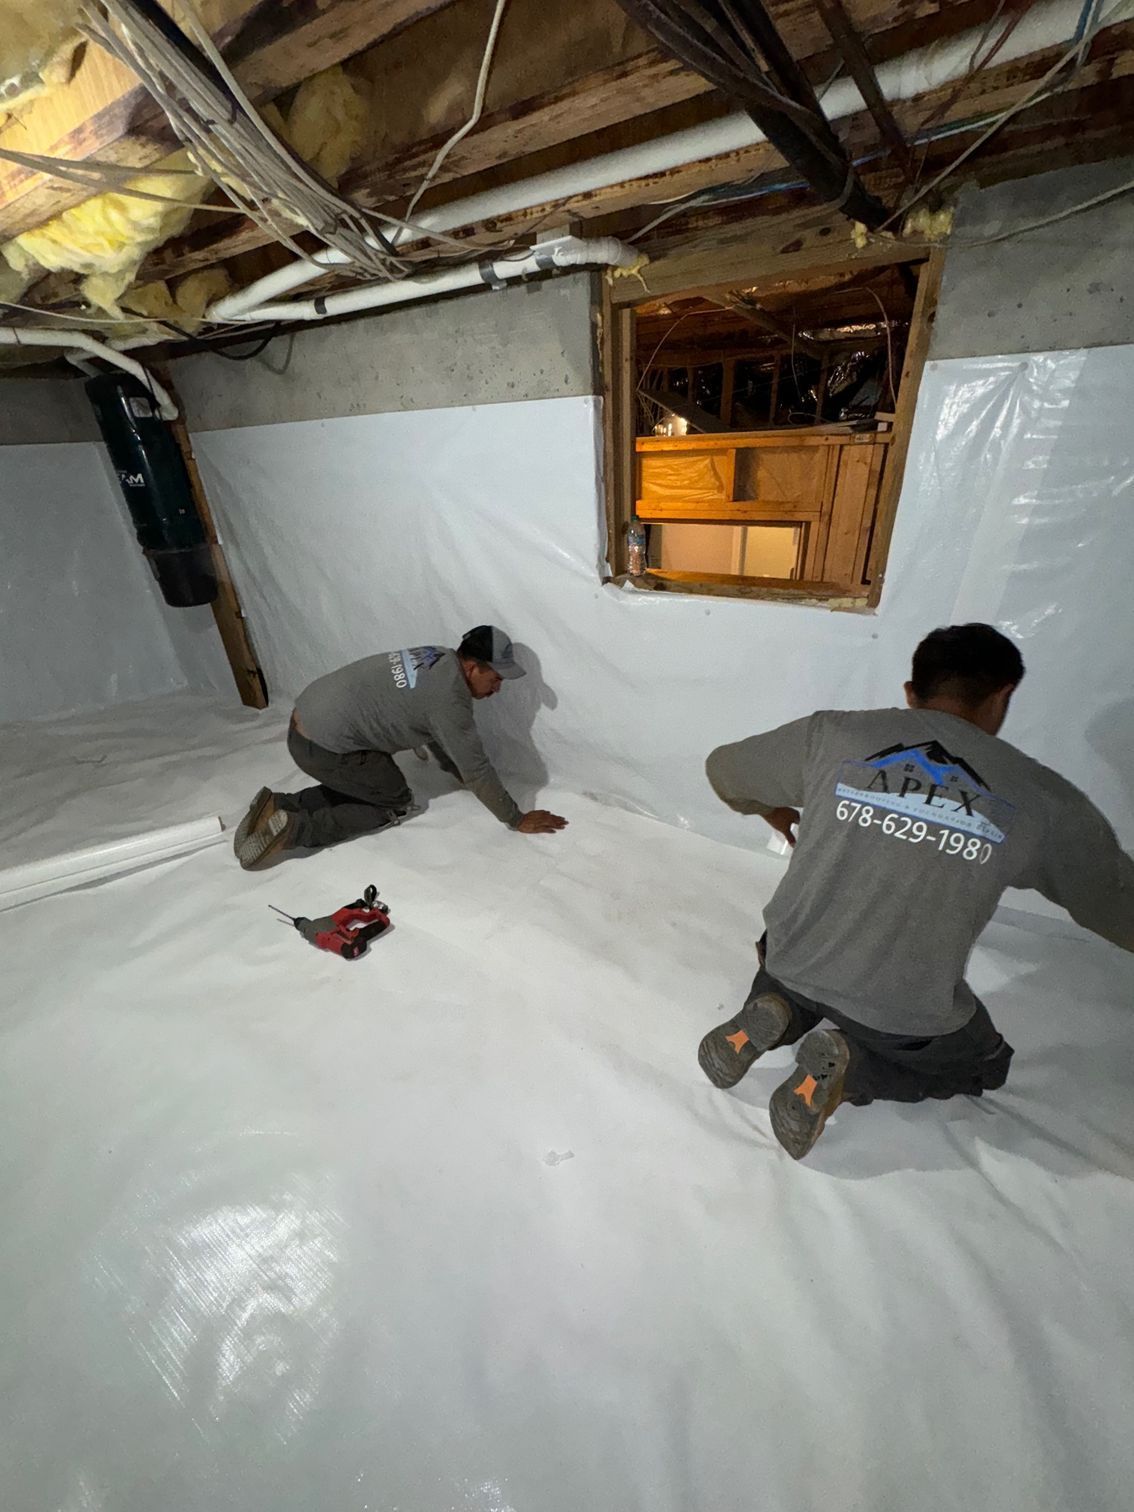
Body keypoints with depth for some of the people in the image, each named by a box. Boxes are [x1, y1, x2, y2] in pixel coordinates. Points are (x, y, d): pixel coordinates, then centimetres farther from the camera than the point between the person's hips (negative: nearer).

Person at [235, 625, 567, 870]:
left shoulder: (439, 661, 7)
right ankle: (296, 829, -4)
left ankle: (280, 806, 14)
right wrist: (517, 820, -5)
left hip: (309, 719, 9)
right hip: (323, 746, -9)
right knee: (395, 805, 7)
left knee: (364, 788, 25)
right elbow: (476, 769, -16)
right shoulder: (449, 699, -21)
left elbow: (437, 736, 18)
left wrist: (471, 782, 21)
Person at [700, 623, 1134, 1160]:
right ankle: (852, 1066, 1)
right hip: (904, 1014, -2)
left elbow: (723, 772, 8)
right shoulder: (1042, 798, -9)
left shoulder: (829, 735, -7)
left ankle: (778, 1016, 4)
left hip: (792, 963, 3)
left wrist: (782, 816, 26)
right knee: (983, 1066, 31)